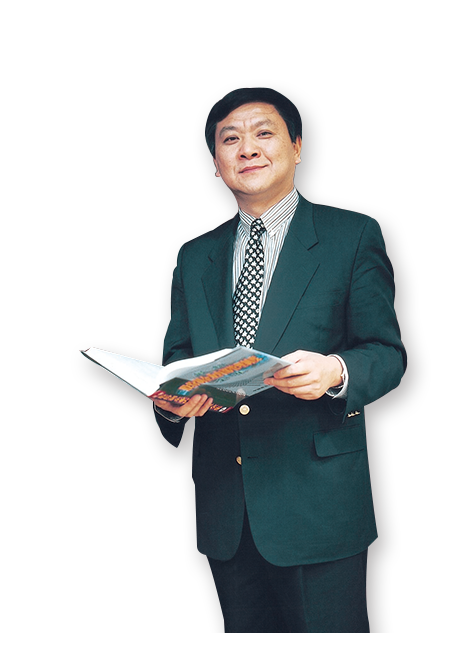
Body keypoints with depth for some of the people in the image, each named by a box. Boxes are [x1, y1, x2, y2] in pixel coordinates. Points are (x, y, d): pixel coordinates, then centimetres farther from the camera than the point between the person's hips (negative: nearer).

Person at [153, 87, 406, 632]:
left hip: (318, 500, -4)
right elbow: (175, 358, 13)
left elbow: (388, 352, -3)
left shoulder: (354, 235, 0)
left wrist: (336, 371, -26)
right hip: (224, 507, 4)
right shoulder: (194, 257, 14)